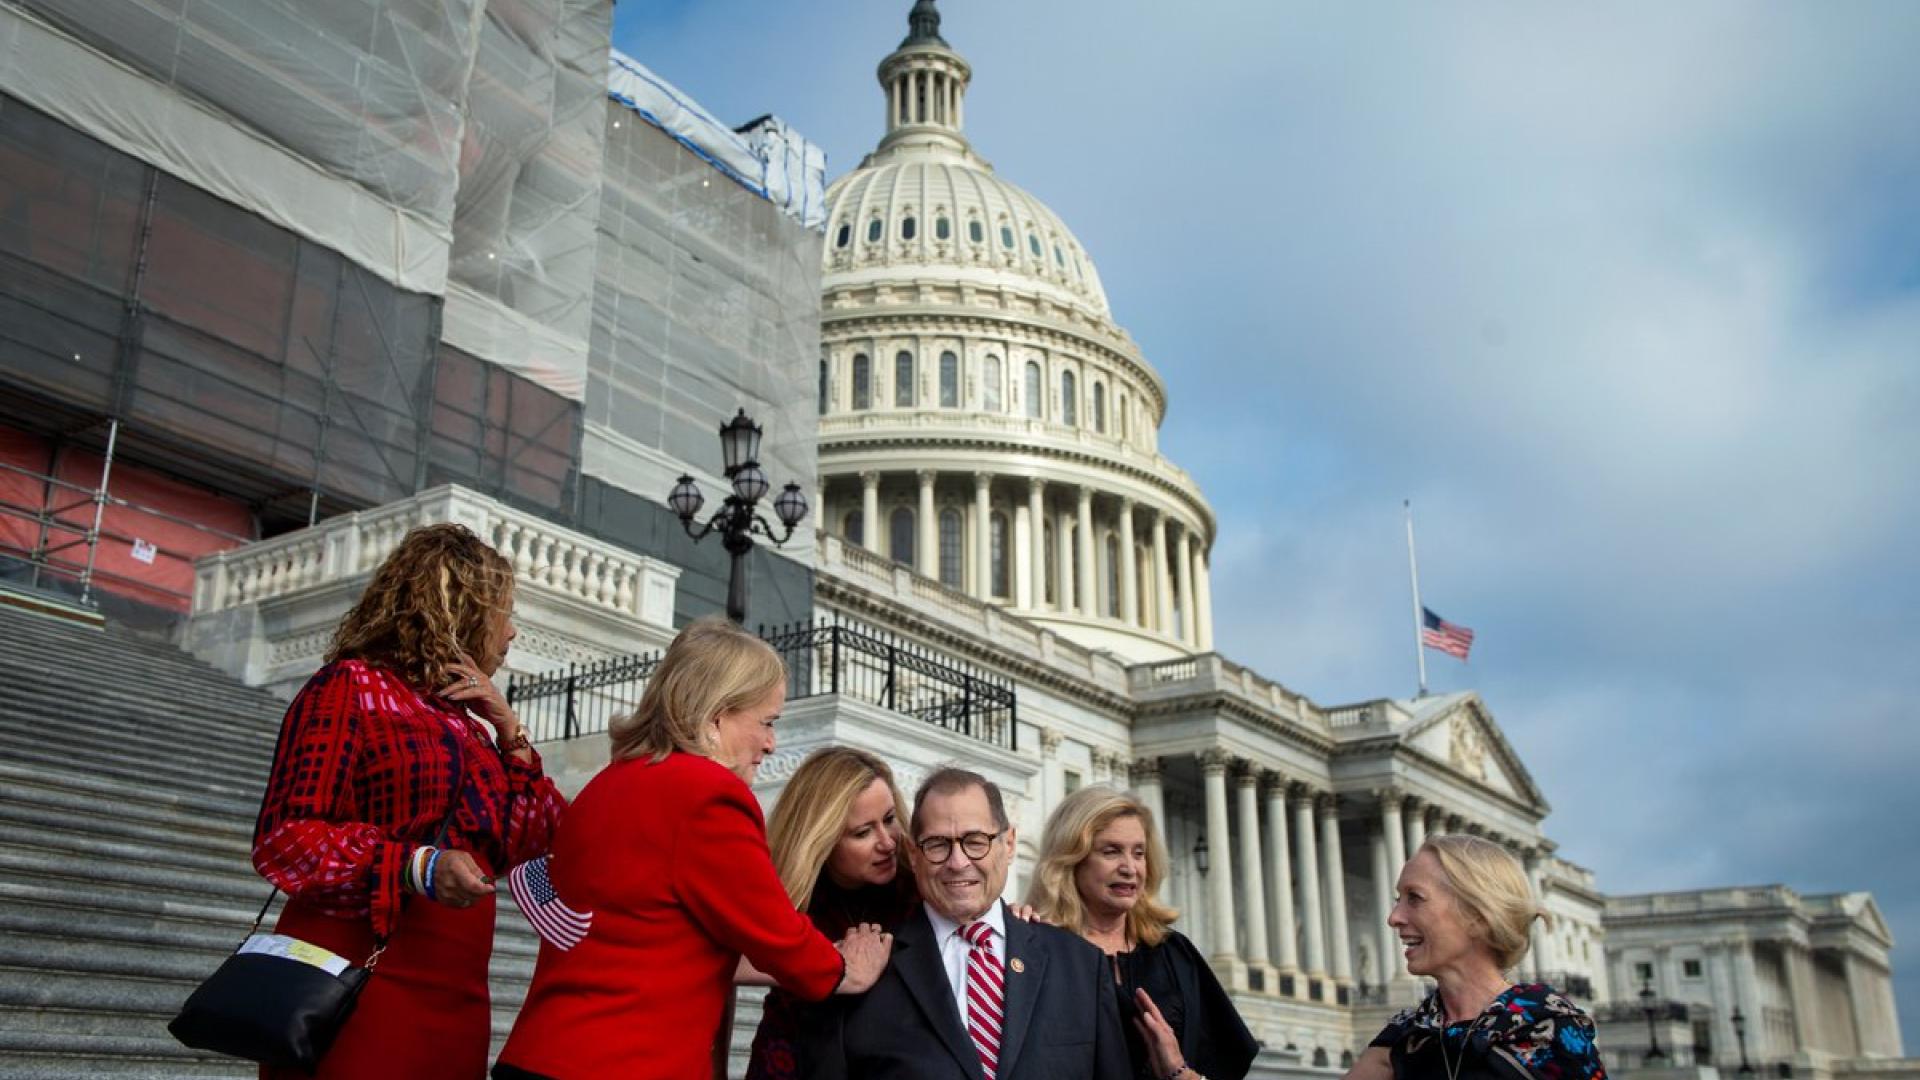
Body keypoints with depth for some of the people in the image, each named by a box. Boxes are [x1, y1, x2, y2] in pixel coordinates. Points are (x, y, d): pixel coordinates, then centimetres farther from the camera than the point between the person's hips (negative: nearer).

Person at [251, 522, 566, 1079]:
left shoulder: (467, 725, 17)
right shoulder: (352, 686, -3)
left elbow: (533, 843, 13)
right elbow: (286, 838, -12)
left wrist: (510, 734, 5)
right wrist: (416, 867, -24)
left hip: (454, 1001, 7)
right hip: (355, 992, -7)